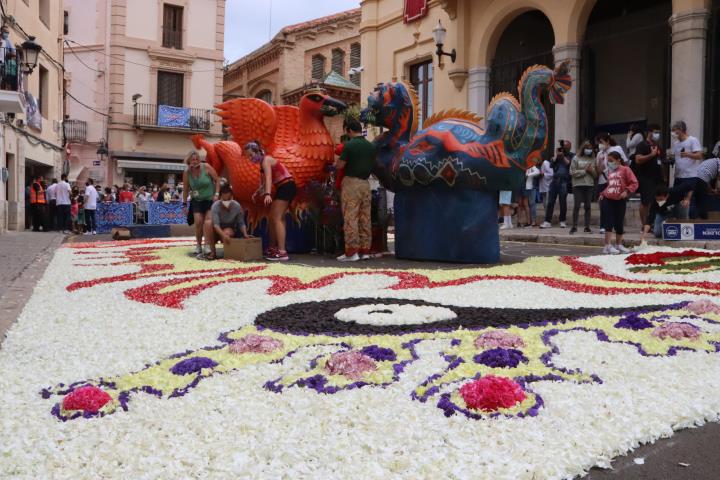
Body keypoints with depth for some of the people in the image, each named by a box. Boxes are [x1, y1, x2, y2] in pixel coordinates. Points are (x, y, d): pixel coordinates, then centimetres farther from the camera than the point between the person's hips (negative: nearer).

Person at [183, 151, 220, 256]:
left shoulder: (206, 167, -13)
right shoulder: (186, 172, -6)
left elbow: (217, 181, -5)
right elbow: (186, 189, 3)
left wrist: (216, 194, -14)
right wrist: (185, 203, 5)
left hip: (210, 199, -2)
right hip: (197, 201, 2)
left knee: (208, 222, -11)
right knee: (198, 222, -8)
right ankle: (198, 246, 8)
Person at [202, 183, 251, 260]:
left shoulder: (237, 206, -16)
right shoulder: (215, 206, -21)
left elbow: (241, 223, -9)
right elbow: (216, 224, -31)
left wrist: (245, 234, -27)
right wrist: (223, 235, -47)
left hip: (230, 229, -1)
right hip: (218, 231, 1)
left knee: (227, 232, -37)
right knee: (208, 223, -30)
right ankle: (213, 252, -23)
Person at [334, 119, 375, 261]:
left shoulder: (349, 145, -10)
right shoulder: (371, 146, 9)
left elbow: (340, 165, -8)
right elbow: (372, 165, 13)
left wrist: (334, 165, 13)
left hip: (351, 182, -6)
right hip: (365, 183, 6)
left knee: (350, 218, -4)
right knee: (365, 218, 8)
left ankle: (351, 252, -5)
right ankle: (365, 250, 12)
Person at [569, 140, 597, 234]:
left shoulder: (593, 159, 10)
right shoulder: (576, 158, 2)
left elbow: (596, 174, 12)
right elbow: (572, 172, -6)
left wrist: (591, 170, -8)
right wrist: (584, 171, -9)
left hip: (590, 185, 3)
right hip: (578, 185, -3)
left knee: (588, 206, 6)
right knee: (576, 206, -4)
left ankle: (587, 227, 11)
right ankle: (574, 226, 3)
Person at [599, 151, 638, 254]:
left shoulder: (625, 169, -1)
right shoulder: (610, 171, 15)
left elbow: (634, 183, -7)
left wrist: (627, 191, -21)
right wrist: (603, 193, 12)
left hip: (620, 200, -3)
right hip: (608, 199, 3)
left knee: (619, 223, 6)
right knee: (609, 222, -5)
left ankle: (619, 245, 21)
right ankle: (608, 246, -7)